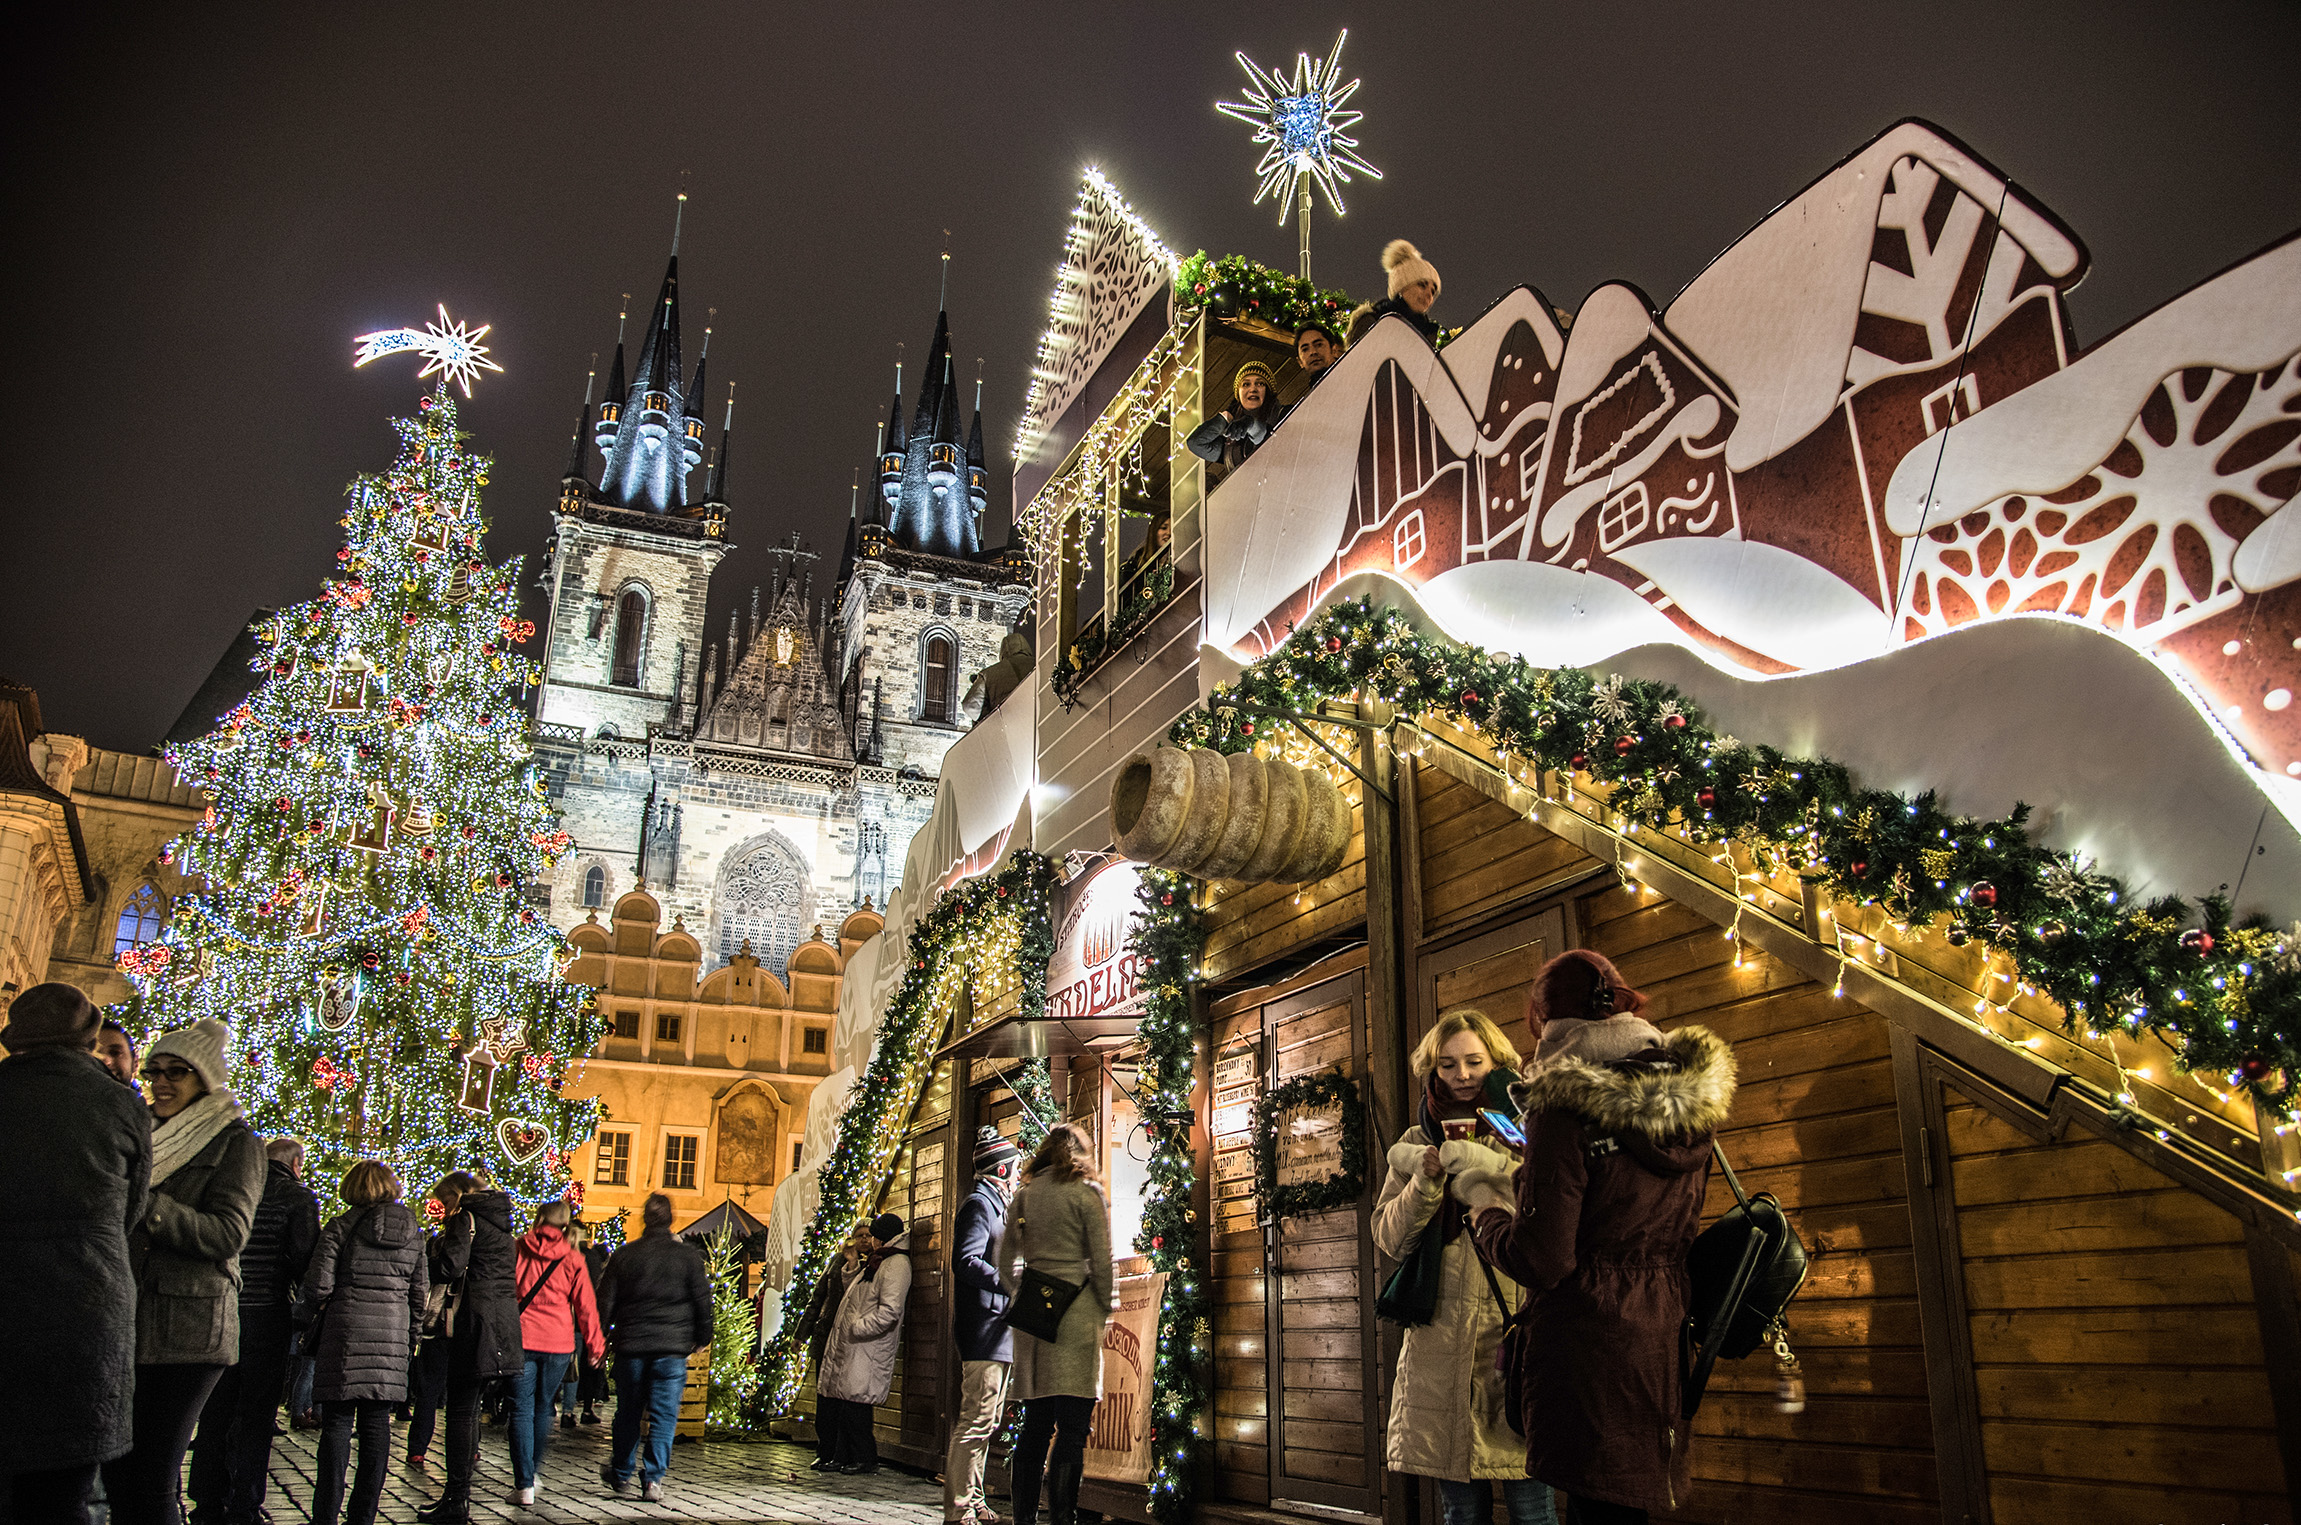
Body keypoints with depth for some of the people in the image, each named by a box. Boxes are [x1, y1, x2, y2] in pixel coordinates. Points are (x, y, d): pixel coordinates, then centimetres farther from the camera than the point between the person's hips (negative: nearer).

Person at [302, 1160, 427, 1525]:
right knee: (377, 1422, 7)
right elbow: (420, 1289, 11)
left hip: (346, 1330, -3)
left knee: (337, 1420, 3)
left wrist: (318, 1305, 15)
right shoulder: (412, 1231, 9)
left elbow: (318, 1283, -8)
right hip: (393, 1333, 3)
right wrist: (412, 1338, 20)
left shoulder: (342, 1226, -2)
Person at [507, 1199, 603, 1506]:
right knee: (543, 1407, 18)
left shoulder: (516, 1249, -1)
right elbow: (585, 1306, 4)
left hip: (520, 1339, -1)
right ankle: (531, 1473, 28)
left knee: (522, 1410, 3)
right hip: (558, 1342, 1)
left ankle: (524, 1485, -3)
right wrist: (595, 1345, 12)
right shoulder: (572, 1259, 0)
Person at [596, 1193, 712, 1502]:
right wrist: (701, 1338, 14)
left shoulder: (624, 1254, 1)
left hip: (630, 1345, 2)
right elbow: (703, 1302, 1)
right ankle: (653, 1480, -4)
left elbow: (606, 1301, 4)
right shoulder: (688, 1255, -2)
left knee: (628, 1413, 15)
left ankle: (622, 1476, 26)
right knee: (663, 1414, 3)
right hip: (672, 1348, -2)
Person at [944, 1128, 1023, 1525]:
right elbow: (965, 1262, -21)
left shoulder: (993, 1205, 22)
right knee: (976, 1421, -10)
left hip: (997, 1334, 11)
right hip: (984, 1331, -11)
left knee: (984, 1423, 14)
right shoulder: (979, 1204, -10)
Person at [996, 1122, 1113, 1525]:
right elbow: (1101, 1263, -6)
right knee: (1072, 1427, -4)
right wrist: (1105, 1311, 6)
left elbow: (1005, 1265, 13)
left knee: (1035, 1424, 12)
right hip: (1076, 1312, -5)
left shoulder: (1023, 1195, 11)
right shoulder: (1087, 1193, -3)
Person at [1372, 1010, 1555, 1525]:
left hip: (1519, 1326, -2)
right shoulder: (1418, 1143, 14)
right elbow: (1390, 1240, 8)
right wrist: (1426, 1179, -7)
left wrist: (1466, 1160, -15)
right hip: (1442, 1336, 3)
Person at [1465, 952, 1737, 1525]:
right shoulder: (1690, 1104, 6)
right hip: (1662, 1344, 8)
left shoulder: (1567, 1108, -17)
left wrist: (1485, 1207, 1)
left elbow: (1541, 1261, -18)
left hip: (1591, 1348, -7)